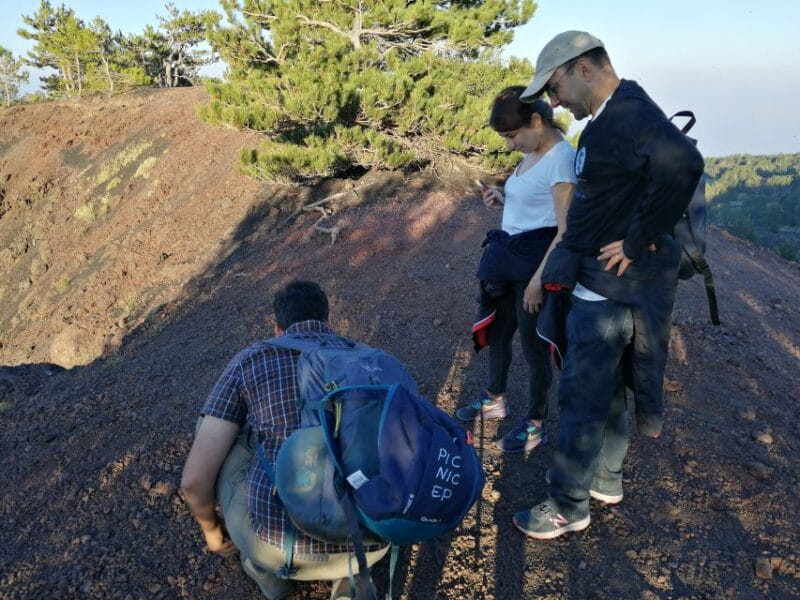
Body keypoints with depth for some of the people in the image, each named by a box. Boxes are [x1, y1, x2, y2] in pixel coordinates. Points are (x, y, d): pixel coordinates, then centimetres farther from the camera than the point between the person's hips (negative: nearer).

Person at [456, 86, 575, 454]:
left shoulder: (561, 158, -18)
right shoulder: (533, 155, 9)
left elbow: (566, 229, -21)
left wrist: (538, 279, -23)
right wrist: (504, 200, 3)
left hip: (538, 259, -9)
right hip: (510, 255, 9)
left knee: (534, 344, 4)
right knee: (497, 330, 21)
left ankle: (535, 424, 24)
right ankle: (494, 399, 43)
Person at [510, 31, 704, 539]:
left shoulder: (627, 114, -19)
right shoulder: (614, 117, 13)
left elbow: (683, 163, -37)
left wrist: (639, 241, -28)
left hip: (611, 287, -10)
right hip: (608, 283, 10)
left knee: (582, 396, -1)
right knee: (608, 387, 20)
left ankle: (569, 507, 14)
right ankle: (607, 480, 36)